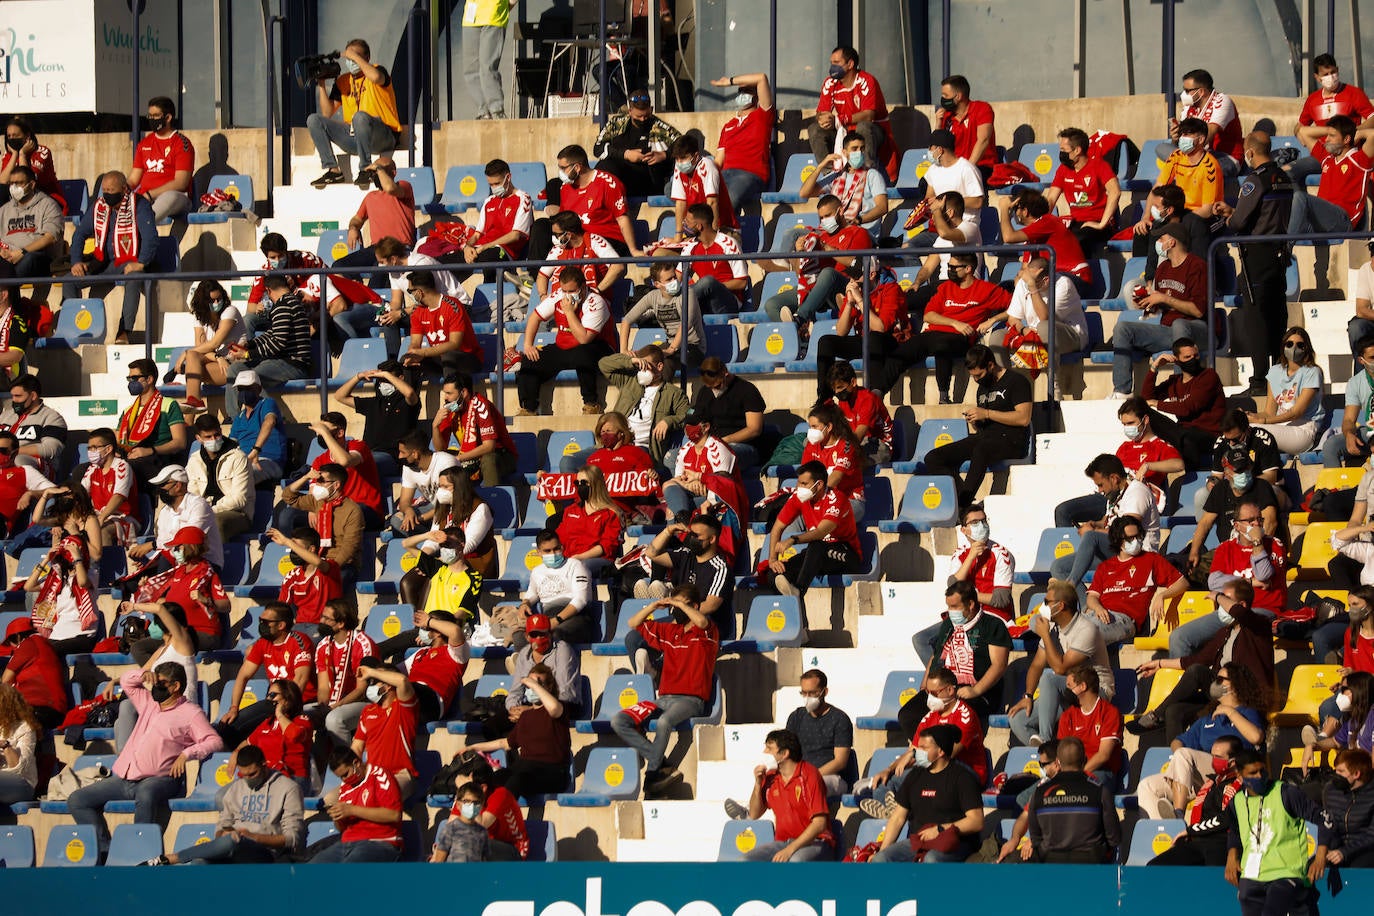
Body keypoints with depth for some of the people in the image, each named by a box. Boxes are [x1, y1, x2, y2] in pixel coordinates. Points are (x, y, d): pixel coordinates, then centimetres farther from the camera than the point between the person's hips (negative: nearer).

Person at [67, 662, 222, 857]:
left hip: (158, 780, -8)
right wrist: (144, 675, 15)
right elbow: (126, 682, 36)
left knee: (146, 793, -43)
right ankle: (104, 850, -13)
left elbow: (215, 742, -7)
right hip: (123, 779, 8)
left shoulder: (190, 713, 2)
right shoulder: (149, 703, 21)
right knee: (77, 800, -1)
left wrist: (186, 754, -19)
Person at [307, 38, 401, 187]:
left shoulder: (378, 70, -1)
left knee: (360, 117, -38)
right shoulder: (342, 81, 14)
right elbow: (327, 114, 10)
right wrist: (322, 85, 1)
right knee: (313, 120, -4)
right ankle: (333, 171, -13)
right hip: (353, 136, 6)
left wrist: (355, 56, -18)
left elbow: (376, 77, -30)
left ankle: (366, 169, -25)